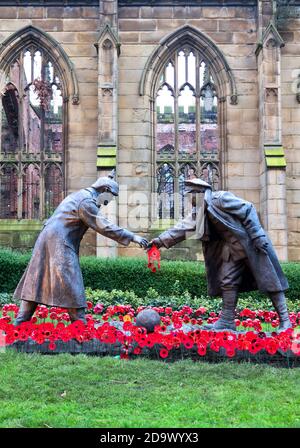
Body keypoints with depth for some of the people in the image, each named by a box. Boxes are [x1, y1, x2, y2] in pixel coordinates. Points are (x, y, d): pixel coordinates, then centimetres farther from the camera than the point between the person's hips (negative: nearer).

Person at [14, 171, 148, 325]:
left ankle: (20, 324, 11)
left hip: (46, 240, 10)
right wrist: (132, 237, -14)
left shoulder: (79, 195, 20)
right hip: (60, 245, -10)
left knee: (36, 283, 9)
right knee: (72, 289, -6)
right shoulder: (86, 201, -11)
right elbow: (104, 227, -16)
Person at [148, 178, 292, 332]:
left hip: (251, 243, -9)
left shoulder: (220, 198, -17)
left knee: (268, 280, -3)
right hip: (232, 248, 9)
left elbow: (248, 210, -18)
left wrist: (257, 236, -21)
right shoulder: (199, 212, 8)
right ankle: (227, 321, 13)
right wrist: (160, 240, 2)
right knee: (228, 282, 6)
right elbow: (181, 228, 8)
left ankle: (284, 321, 1)